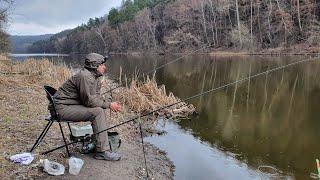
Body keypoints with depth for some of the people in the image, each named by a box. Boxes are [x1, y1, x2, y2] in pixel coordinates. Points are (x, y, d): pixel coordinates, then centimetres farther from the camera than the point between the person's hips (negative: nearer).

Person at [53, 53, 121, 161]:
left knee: (101, 109, 5)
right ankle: (102, 151, -18)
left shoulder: (95, 77, 9)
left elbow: (96, 97, 9)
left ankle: (95, 142, 11)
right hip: (63, 107, -10)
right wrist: (109, 105, -18)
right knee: (97, 112, -22)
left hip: (74, 105, 10)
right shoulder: (85, 76, -22)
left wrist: (110, 104, -9)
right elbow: (89, 101, -25)